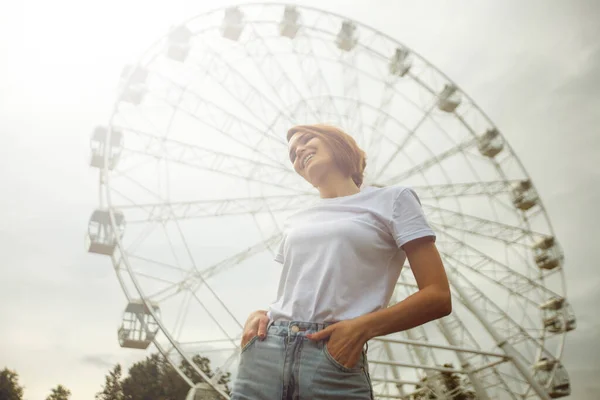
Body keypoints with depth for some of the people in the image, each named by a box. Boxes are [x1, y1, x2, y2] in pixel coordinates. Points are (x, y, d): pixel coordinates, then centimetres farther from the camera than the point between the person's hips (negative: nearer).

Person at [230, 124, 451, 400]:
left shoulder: (391, 199, 6)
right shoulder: (295, 222, 20)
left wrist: (363, 326, -15)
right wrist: (258, 315, 0)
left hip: (335, 363, -4)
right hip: (263, 356, 4)